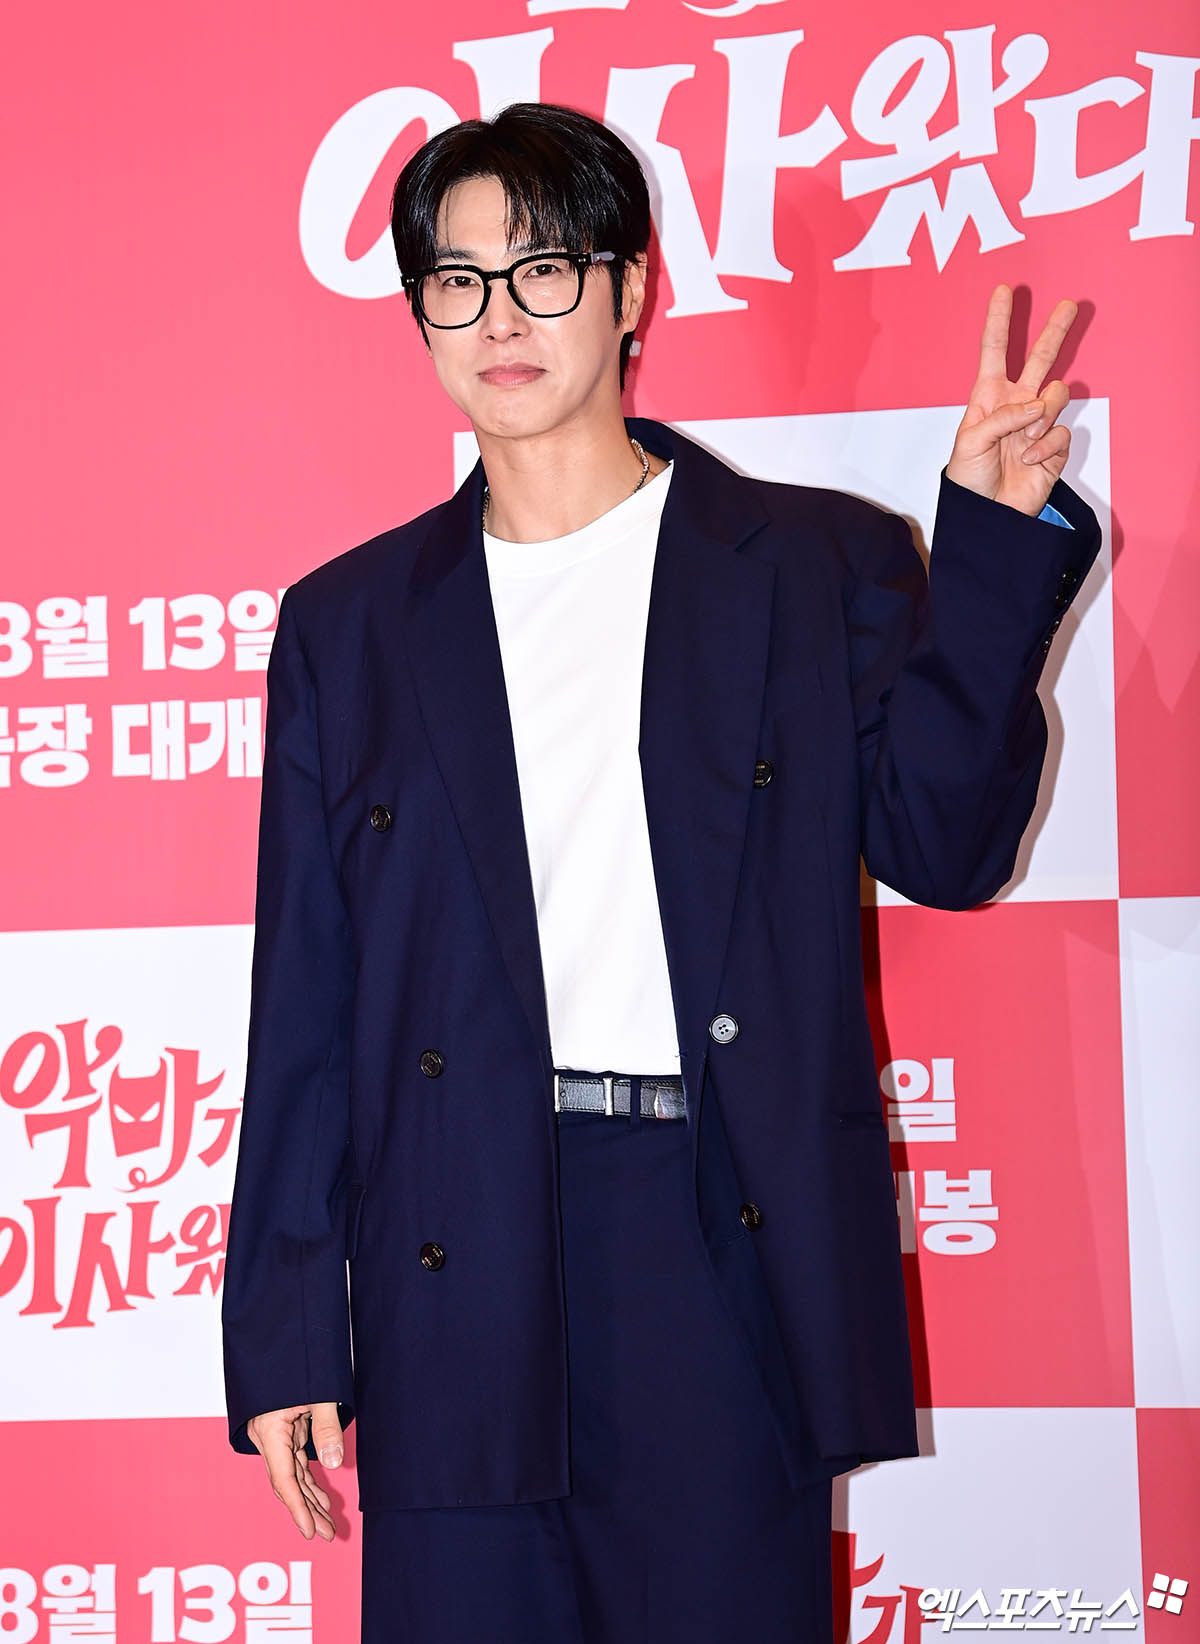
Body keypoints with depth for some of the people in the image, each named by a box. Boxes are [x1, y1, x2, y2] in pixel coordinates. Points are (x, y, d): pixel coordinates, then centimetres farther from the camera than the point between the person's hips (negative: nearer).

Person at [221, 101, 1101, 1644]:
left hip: (727, 1242, -1)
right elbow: (304, 1004, 10)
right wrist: (285, 1331, 6)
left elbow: (942, 845, -2)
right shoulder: (349, 620, 12)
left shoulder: (820, 565, 8)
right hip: (456, 1272, 2)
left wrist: (994, 535, -10)